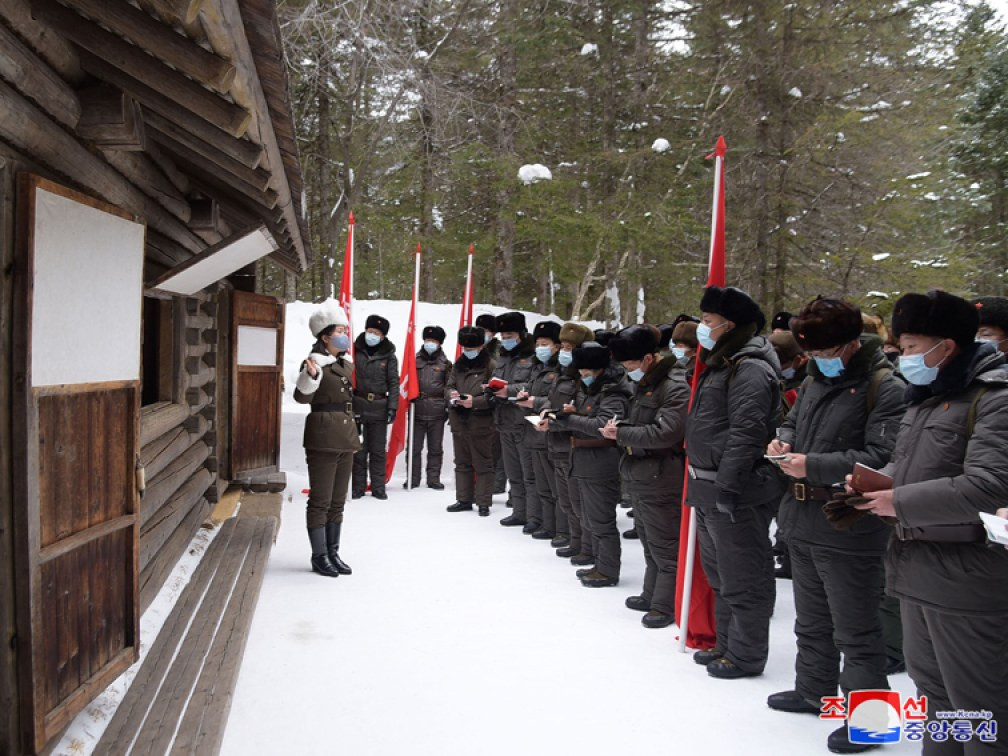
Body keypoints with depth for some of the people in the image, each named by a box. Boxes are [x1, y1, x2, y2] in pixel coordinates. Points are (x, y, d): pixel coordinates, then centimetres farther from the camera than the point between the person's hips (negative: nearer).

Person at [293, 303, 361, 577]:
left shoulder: (346, 363, 13)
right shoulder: (316, 362, -11)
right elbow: (302, 396, -24)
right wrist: (310, 376, -42)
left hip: (345, 438, 8)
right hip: (323, 440, -8)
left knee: (338, 501, 14)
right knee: (321, 501, 0)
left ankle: (333, 552, 23)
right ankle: (320, 556, 10)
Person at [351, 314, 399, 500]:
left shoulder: (389, 356, 4)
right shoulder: (355, 351, 4)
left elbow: (394, 383, 4)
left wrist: (392, 407, -3)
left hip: (379, 409, 0)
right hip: (357, 407, 0)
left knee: (378, 451, 6)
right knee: (358, 451, 3)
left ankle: (378, 487, 15)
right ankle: (358, 487, 13)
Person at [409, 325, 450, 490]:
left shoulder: (445, 363, 6)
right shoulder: (415, 360, 8)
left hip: (437, 413, 0)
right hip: (417, 411, 0)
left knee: (435, 448, 7)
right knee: (414, 447, 3)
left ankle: (433, 479, 17)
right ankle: (413, 479, 13)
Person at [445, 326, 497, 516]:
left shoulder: (490, 365, -8)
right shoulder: (458, 364, 12)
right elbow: (449, 385, 16)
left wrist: (475, 401, -22)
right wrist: (451, 393, -6)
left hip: (481, 422, -6)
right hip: (459, 421, 6)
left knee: (483, 464, 2)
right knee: (462, 463, 14)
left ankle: (483, 502, 10)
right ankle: (464, 500, 25)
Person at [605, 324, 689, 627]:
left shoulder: (675, 386, -17)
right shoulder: (644, 383, 14)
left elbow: (665, 432, -25)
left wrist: (622, 433, -18)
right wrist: (619, 427, 6)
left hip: (660, 480, -10)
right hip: (640, 476, 10)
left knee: (664, 546, 0)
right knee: (649, 542, 19)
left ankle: (666, 605, 9)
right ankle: (651, 596, 30)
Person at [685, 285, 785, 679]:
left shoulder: (750, 368, -17)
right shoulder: (721, 363, 17)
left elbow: (745, 435, -24)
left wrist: (726, 486, -24)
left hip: (736, 495, -11)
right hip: (709, 489, 11)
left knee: (742, 578, 1)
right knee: (719, 574, 20)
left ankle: (746, 654, 13)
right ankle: (726, 644, 33)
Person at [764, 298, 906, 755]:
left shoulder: (884, 387, -15)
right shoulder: (815, 379, 11)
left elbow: (880, 457, -24)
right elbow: (793, 421, 24)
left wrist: (814, 466, -26)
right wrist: (784, 442, 1)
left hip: (847, 529, -8)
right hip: (803, 519, 9)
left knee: (855, 631, 3)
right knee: (811, 620, 22)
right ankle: (813, 691, 39)